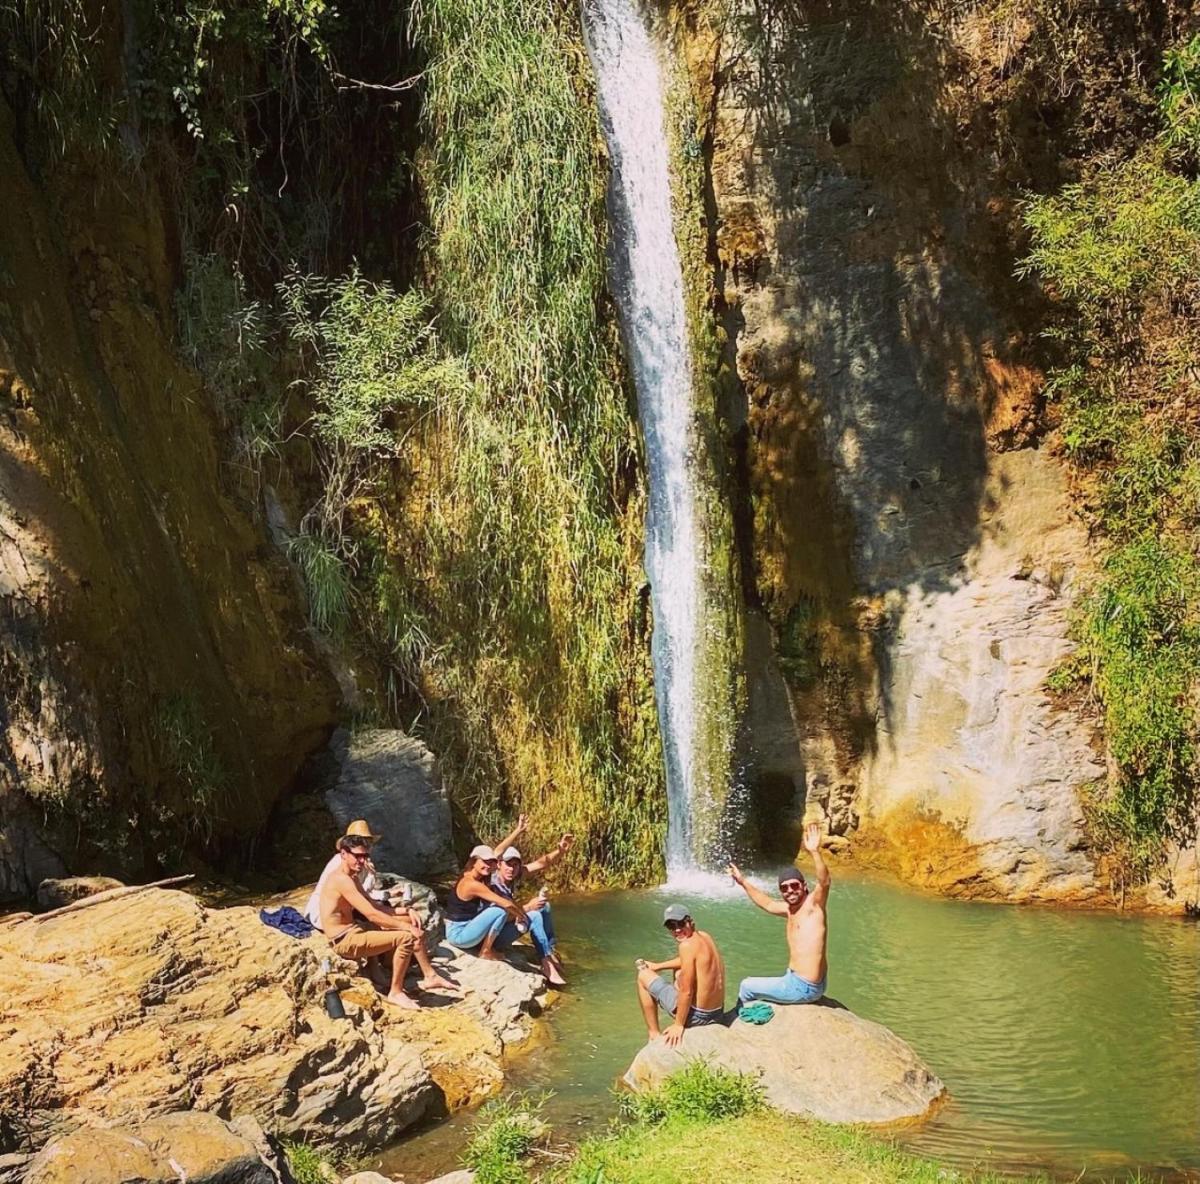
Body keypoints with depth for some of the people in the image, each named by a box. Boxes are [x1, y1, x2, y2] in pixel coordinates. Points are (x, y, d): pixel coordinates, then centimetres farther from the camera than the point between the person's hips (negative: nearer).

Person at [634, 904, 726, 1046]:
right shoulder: (704, 936, 5)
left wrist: (678, 1025, -13)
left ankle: (653, 1034, 13)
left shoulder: (687, 945, -21)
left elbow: (686, 991, -22)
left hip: (697, 1016, -8)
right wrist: (658, 966, 32)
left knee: (643, 976, 7)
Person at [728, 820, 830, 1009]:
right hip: (795, 979, 9)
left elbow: (824, 882, -34)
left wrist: (815, 852, -49)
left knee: (746, 986, 8)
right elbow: (767, 904, 27)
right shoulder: (790, 908, 8)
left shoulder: (813, 903, -14)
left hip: (804, 987, -9)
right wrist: (743, 881, 30)